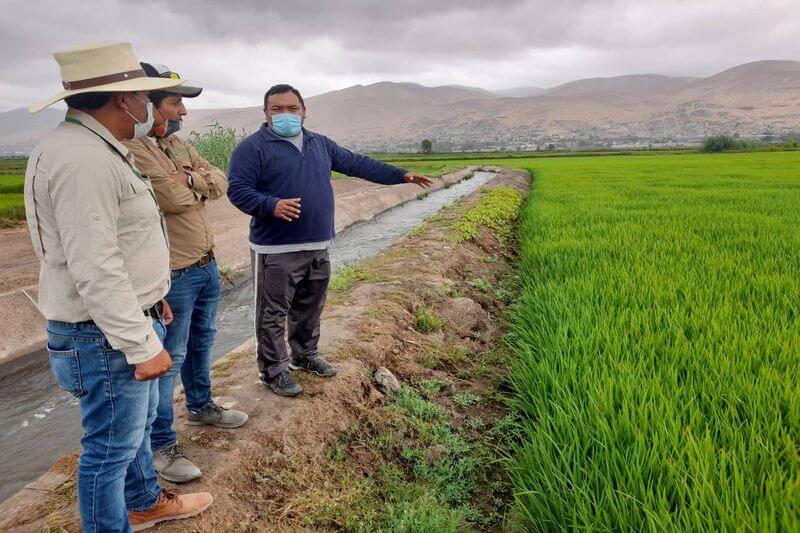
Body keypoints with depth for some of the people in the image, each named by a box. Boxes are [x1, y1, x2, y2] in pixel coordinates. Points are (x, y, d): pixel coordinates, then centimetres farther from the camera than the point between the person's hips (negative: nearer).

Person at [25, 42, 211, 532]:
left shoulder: (94, 149, 11)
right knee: (111, 446, 6)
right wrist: (141, 344, -25)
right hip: (107, 336, -11)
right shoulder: (83, 159, -24)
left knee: (138, 422, 26)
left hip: (129, 319, 11)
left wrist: (149, 297, 23)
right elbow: (95, 270, -28)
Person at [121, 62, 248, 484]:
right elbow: (176, 200, -27)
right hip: (174, 274, -9)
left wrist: (189, 179, -14)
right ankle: (160, 445, 15)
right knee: (168, 358, 1)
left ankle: (200, 406, 44)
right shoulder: (133, 150, -20)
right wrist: (197, 182, -6)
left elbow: (220, 183, 5)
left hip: (206, 265, 9)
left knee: (201, 342, 23)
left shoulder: (176, 144, 10)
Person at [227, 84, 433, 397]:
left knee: (311, 308, 18)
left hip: (318, 247, 6)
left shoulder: (320, 144, 14)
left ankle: (305, 355, 37)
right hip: (276, 250, -6)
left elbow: (358, 164, 18)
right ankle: (273, 371, 17)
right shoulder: (253, 148, -6)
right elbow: (237, 190, -14)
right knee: (273, 313, 3)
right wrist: (271, 205, -32)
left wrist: (401, 175, 18)